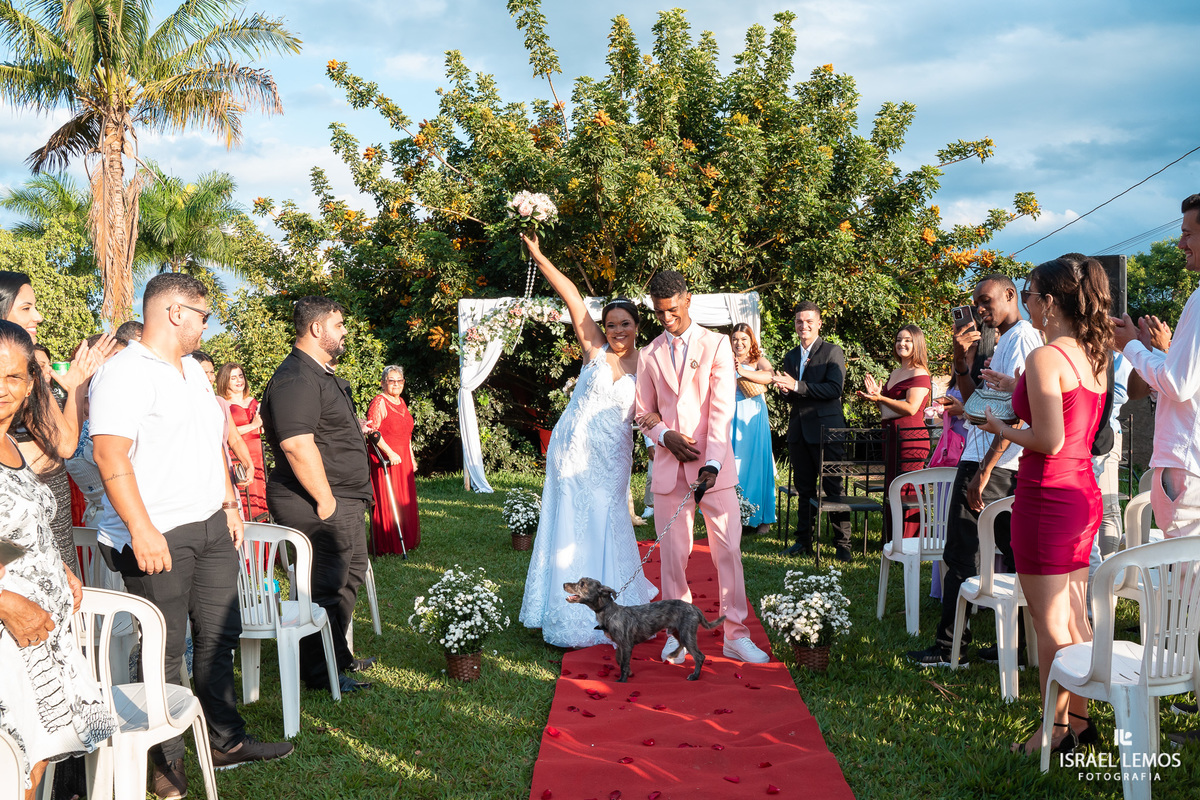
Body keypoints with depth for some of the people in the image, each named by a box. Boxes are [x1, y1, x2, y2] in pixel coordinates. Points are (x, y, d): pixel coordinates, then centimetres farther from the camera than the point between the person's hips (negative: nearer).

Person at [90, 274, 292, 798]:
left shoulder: (193, 370, 16)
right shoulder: (125, 373, -13)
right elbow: (110, 456, -20)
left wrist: (230, 503, 19)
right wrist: (141, 531, -24)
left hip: (210, 526, 9)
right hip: (157, 538, -9)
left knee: (219, 634, 14)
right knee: (164, 652, 1)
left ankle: (227, 741, 26)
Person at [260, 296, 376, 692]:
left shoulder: (323, 374, 17)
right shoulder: (295, 379, -19)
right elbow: (297, 444, -28)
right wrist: (325, 500, -23)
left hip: (344, 502, 11)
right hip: (318, 506, -11)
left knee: (349, 576, 20)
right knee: (324, 586, -3)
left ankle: (339, 655, 33)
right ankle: (320, 673, 8)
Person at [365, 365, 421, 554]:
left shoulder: (401, 402, 15)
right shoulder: (379, 402, -11)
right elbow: (372, 431, -20)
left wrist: (411, 458, 21)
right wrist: (390, 453, -24)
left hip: (403, 460, 8)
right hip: (385, 460, -8)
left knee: (405, 501, 13)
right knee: (387, 502, -3)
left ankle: (406, 541, 23)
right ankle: (387, 545, 4)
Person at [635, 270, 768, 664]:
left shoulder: (716, 344, 3)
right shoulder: (649, 355, 12)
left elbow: (722, 408, -6)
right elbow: (644, 411, 17)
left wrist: (711, 464, -17)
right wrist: (664, 435, -6)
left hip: (714, 466, -2)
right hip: (669, 467, 2)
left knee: (728, 549, -2)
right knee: (673, 553, 4)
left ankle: (736, 635, 8)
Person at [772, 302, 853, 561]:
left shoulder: (833, 352, -2)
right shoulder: (791, 356, 16)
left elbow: (835, 388, -15)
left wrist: (797, 386, -19)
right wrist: (785, 390, -6)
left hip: (825, 427, -6)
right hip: (799, 429, 6)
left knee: (833, 487, -3)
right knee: (804, 488, 11)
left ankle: (842, 544, 3)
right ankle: (804, 540, 19)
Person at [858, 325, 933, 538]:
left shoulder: (919, 373, -8)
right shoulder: (895, 373, 19)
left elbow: (911, 408, -18)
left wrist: (881, 398, -23)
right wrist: (876, 395, 4)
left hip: (910, 438, -9)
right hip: (891, 437, 9)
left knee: (907, 492, -9)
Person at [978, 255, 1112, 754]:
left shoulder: (1044, 358, -18)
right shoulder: (1094, 358, 9)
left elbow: (1049, 442, -22)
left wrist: (1002, 428, -5)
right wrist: (1020, 394, 19)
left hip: (1048, 499, -9)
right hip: (1084, 494, 9)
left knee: (1051, 625, 3)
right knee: (1075, 618, 17)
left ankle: (1057, 730, 14)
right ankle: (1079, 717, 28)